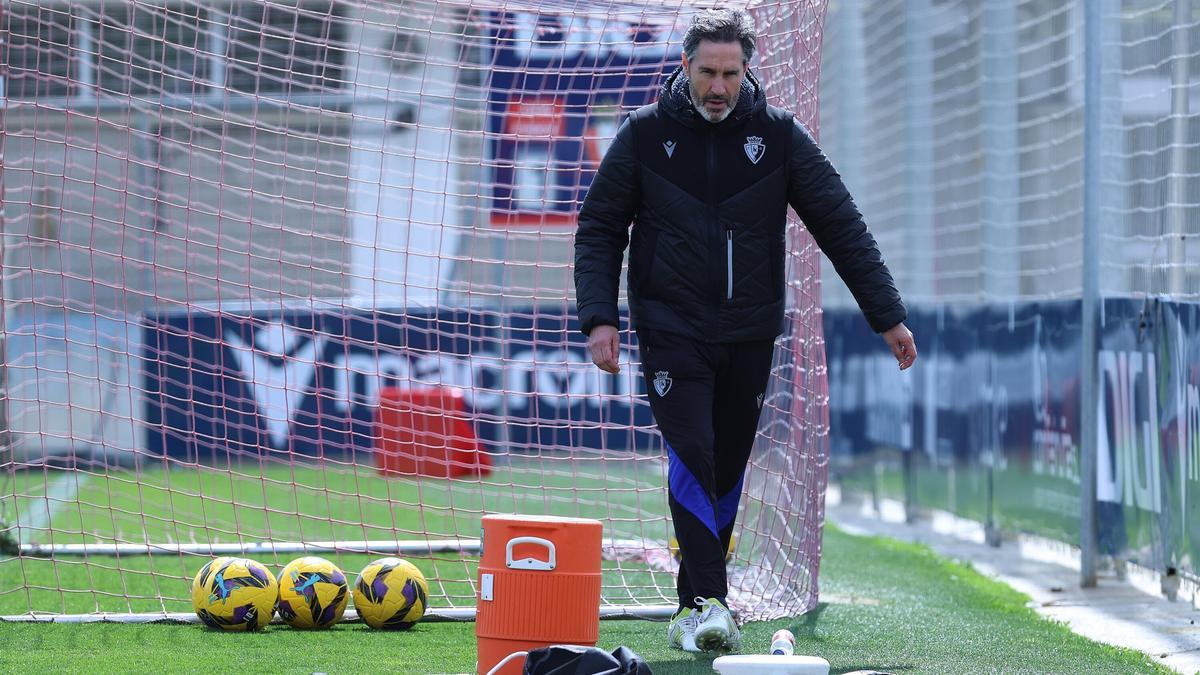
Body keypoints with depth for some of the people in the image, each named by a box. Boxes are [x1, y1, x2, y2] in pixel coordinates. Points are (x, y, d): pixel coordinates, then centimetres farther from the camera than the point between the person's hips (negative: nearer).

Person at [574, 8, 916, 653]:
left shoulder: (779, 135, 1)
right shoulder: (645, 133, -1)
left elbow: (841, 226, 4)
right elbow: (598, 228, 5)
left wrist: (888, 316, 1)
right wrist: (599, 316, -7)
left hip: (749, 334, 2)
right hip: (672, 329, -2)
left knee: (726, 471, 7)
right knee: (692, 455, -17)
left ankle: (694, 608, 18)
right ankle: (707, 604, -21)